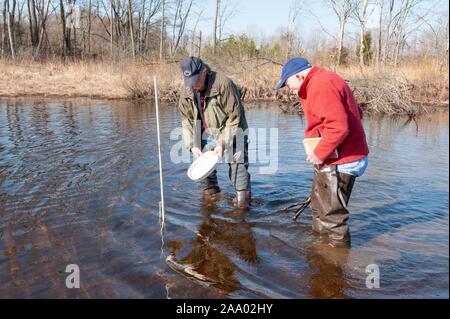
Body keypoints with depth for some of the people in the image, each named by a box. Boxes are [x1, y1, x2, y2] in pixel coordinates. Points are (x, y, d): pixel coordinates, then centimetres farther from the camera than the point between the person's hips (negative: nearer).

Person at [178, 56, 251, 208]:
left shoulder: (223, 84, -25)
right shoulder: (188, 91, -7)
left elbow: (235, 117, -22)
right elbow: (186, 120, 2)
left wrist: (223, 143, -22)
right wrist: (192, 145, -8)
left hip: (231, 132, -5)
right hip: (207, 134, 6)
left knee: (237, 167, -9)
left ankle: (243, 200, 3)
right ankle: (210, 193, 32)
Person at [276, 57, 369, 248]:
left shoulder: (322, 86, -21)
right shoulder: (321, 82, 12)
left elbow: (338, 127, -31)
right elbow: (354, 112, 17)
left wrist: (320, 154, -19)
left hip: (339, 163, -11)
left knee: (332, 214, 3)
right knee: (320, 205, 26)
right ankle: (318, 235, 43)